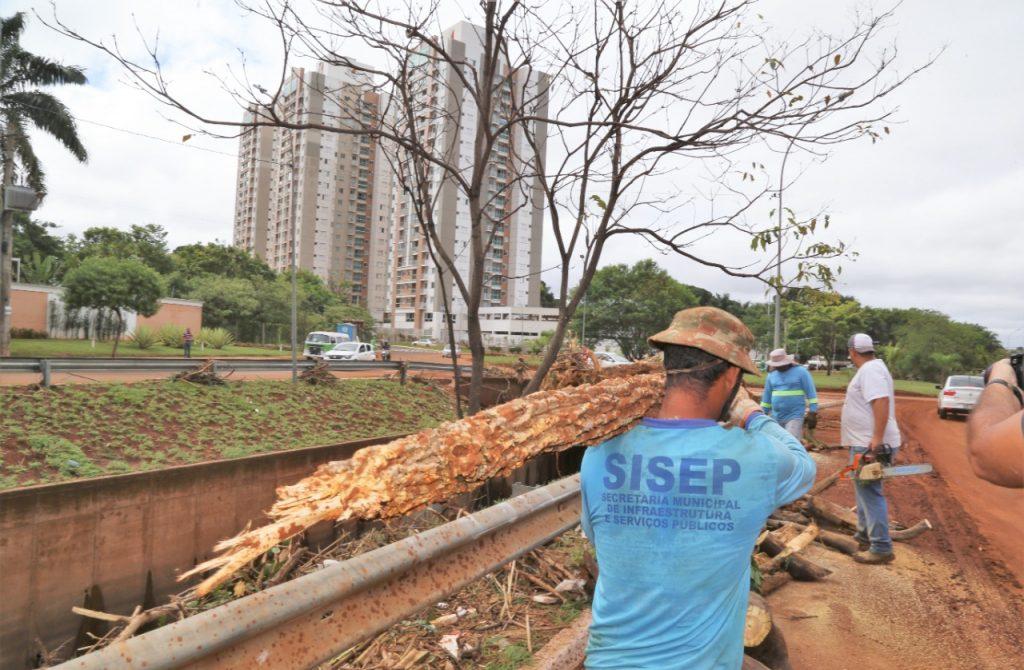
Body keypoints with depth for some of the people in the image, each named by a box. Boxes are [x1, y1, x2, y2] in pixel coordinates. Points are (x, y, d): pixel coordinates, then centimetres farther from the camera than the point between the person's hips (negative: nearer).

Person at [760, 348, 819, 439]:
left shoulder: (801, 371, -4)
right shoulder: (772, 375, 8)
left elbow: (811, 393, -4)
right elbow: (767, 396, 16)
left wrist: (813, 413, -9)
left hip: (794, 416, -5)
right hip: (776, 418, 5)